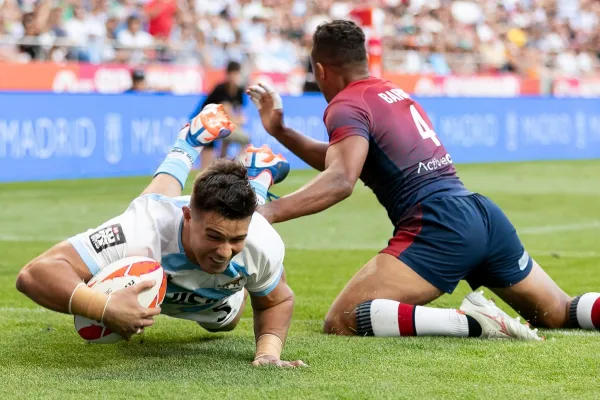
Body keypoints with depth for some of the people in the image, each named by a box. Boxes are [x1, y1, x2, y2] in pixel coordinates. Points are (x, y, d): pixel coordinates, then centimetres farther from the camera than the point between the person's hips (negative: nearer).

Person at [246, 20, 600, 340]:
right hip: (485, 214, 8)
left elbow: (341, 181, -20)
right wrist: (280, 132, 34)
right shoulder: (393, 92, 25)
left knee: (342, 322, -11)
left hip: (439, 228, -8)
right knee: (561, 314, 22)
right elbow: (345, 159, 37)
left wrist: (268, 212, -27)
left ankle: (469, 321, -25)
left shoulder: (346, 105, -1)